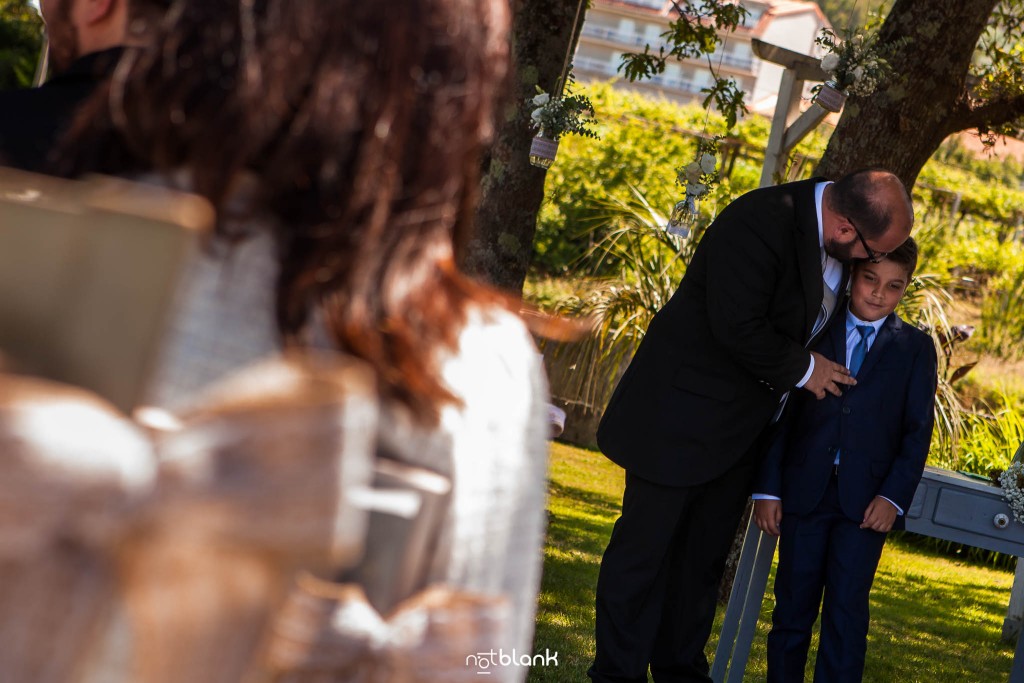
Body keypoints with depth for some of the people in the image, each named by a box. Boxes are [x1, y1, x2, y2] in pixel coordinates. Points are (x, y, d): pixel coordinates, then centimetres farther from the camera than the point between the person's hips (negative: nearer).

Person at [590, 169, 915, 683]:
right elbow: (738, 329, -28)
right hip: (683, 413, -8)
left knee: (703, 558, 15)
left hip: (739, 426, 8)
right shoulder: (760, 223, -27)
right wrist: (802, 370, -14)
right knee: (645, 547, 0)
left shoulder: (831, 240, 0)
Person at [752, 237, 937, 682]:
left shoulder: (915, 349, 7)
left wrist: (894, 497, -9)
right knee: (793, 608, 5)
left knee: (847, 610, -5)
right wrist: (768, 489, -3)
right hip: (804, 491, 1)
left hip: (866, 503, -1)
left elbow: (917, 432, 4)